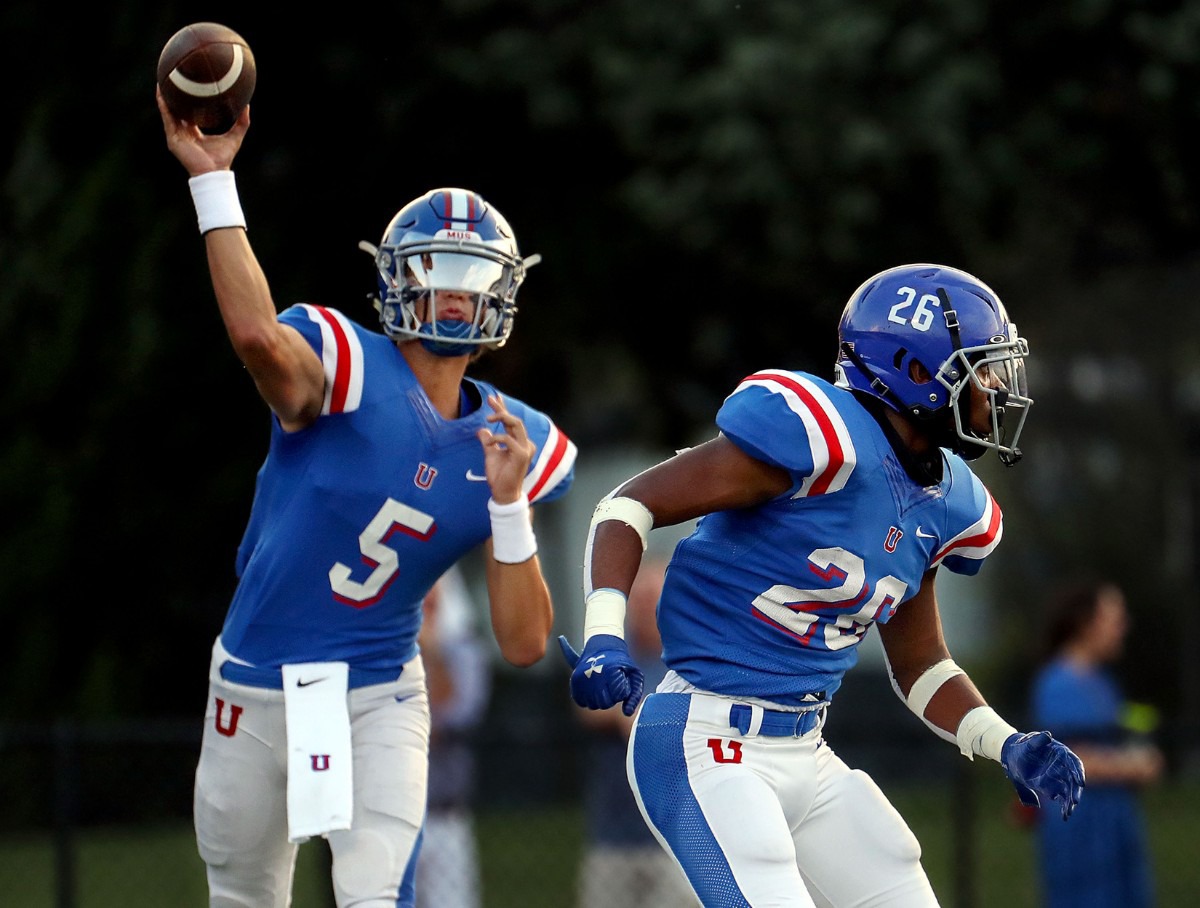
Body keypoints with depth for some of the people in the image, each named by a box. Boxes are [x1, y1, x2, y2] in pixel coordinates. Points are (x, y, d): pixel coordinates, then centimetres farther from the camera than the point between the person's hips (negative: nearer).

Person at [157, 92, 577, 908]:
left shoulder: (513, 446, -2)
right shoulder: (348, 372, -14)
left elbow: (525, 644, -6)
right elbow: (258, 335, -41)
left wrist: (509, 504, -19)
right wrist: (212, 182, -42)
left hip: (378, 700, 1)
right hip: (258, 695, -1)